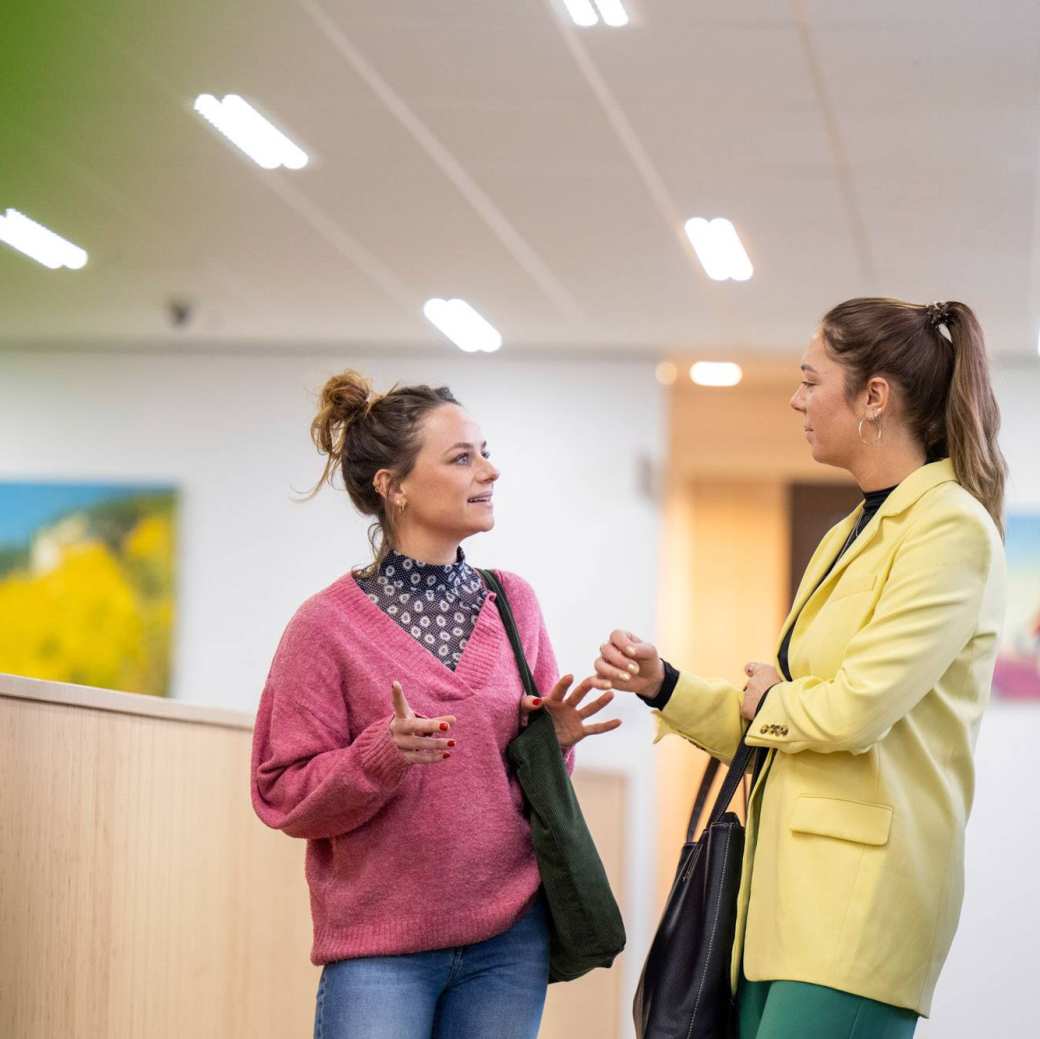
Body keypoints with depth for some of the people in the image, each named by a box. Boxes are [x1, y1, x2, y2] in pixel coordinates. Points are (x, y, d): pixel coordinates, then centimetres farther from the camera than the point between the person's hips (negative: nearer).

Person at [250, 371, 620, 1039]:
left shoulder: (513, 602, 7)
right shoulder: (328, 626, -6)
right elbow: (283, 795, -6)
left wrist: (552, 742, -4)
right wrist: (383, 754, -22)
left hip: (510, 937, 4)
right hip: (381, 946, -4)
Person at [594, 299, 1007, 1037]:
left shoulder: (951, 526, -10)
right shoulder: (849, 536, 19)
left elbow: (856, 711, -19)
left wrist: (767, 701, 0)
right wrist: (663, 686, 9)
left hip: (859, 895, -9)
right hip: (788, 888, 9)